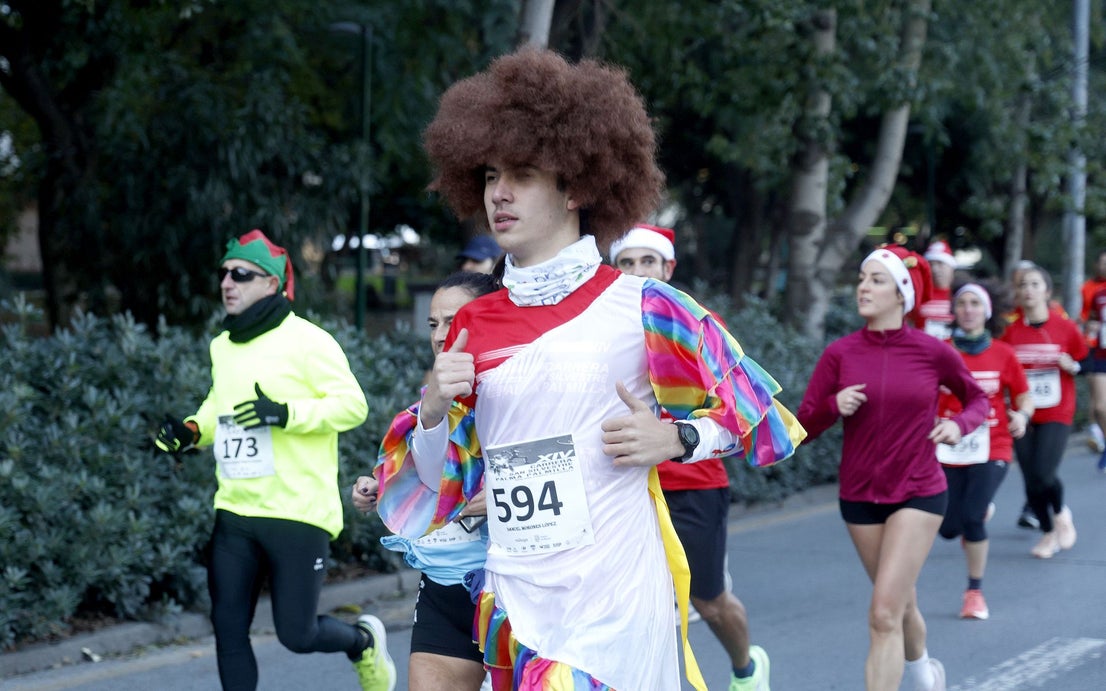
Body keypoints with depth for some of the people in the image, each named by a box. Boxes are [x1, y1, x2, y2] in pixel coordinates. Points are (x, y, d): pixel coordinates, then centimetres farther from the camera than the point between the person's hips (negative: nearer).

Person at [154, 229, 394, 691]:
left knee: (297, 635, -1)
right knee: (228, 631, 2)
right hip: (235, 514, 7)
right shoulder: (222, 346, 13)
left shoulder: (306, 341, -10)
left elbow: (353, 405, -14)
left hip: (298, 514, -7)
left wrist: (285, 413, -25)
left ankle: (364, 642, 31)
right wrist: (192, 431, 7)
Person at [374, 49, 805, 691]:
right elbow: (447, 486, 14)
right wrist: (434, 413, -4)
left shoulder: (640, 306, -3)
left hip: (615, 607, -4)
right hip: (515, 608, 4)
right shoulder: (473, 326, 8)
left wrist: (674, 438, -11)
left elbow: (757, 409, 4)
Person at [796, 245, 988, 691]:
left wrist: (960, 424, -10)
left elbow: (976, 397, 11)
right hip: (860, 497, 3)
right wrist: (834, 407, -22)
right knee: (901, 603, 20)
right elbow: (804, 428, -2)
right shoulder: (840, 354, -5)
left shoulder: (933, 352, -8)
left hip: (919, 495, -3)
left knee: (884, 615, -15)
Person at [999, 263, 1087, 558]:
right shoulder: (1011, 332, 0)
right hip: (1023, 415, 2)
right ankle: (1049, 534, 24)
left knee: (1043, 474, -17)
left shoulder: (1065, 328, -4)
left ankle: (1061, 513, 17)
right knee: (1031, 481, 2)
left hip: (1056, 415, -2)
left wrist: (1072, 366, -14)